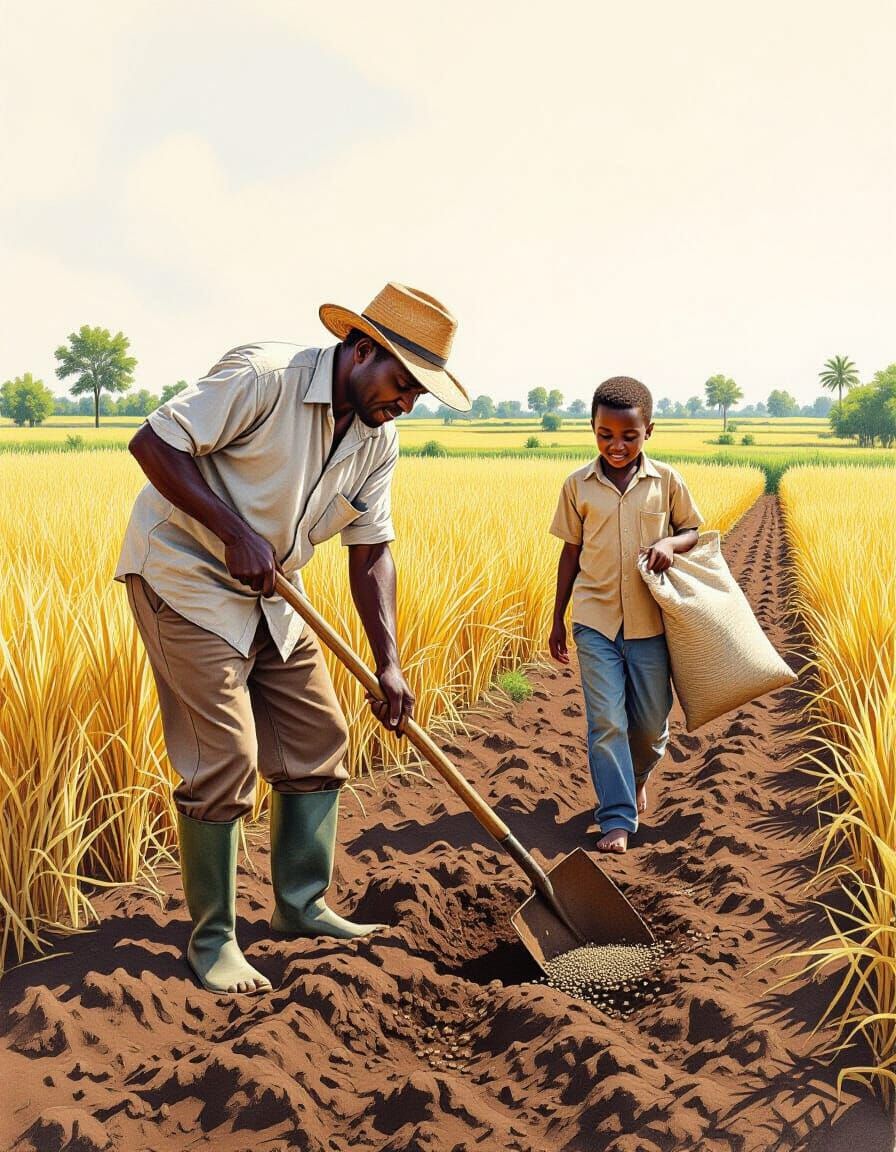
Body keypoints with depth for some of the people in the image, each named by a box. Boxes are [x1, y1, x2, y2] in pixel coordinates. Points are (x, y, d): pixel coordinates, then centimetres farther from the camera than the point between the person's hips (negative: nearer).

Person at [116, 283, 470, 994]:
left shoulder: (379, 440, 1)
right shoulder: (265, 377, -22)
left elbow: (371, 552, 3)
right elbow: (154, 442, -22)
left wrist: (389, 665, -5)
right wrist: (235, 532, -28)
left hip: (271, 599, 8)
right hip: (185, 577, -8)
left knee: (319, 740, 8)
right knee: (226, 760, -10)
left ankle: (301, 907, 24)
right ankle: (211, 937, 7)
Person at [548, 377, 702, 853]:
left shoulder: (667, 481, -1)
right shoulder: (578, 485, 0)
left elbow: (694, 530, 10)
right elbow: (571, 552, 7)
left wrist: (670, 543, -14)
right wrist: (557, 619, 9)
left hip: (649, 621, 1)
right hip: (595, 620, -1)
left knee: (652, 722, 10)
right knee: (606, 721, -5)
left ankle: (637, 775, 42)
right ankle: (617, 818, 3)